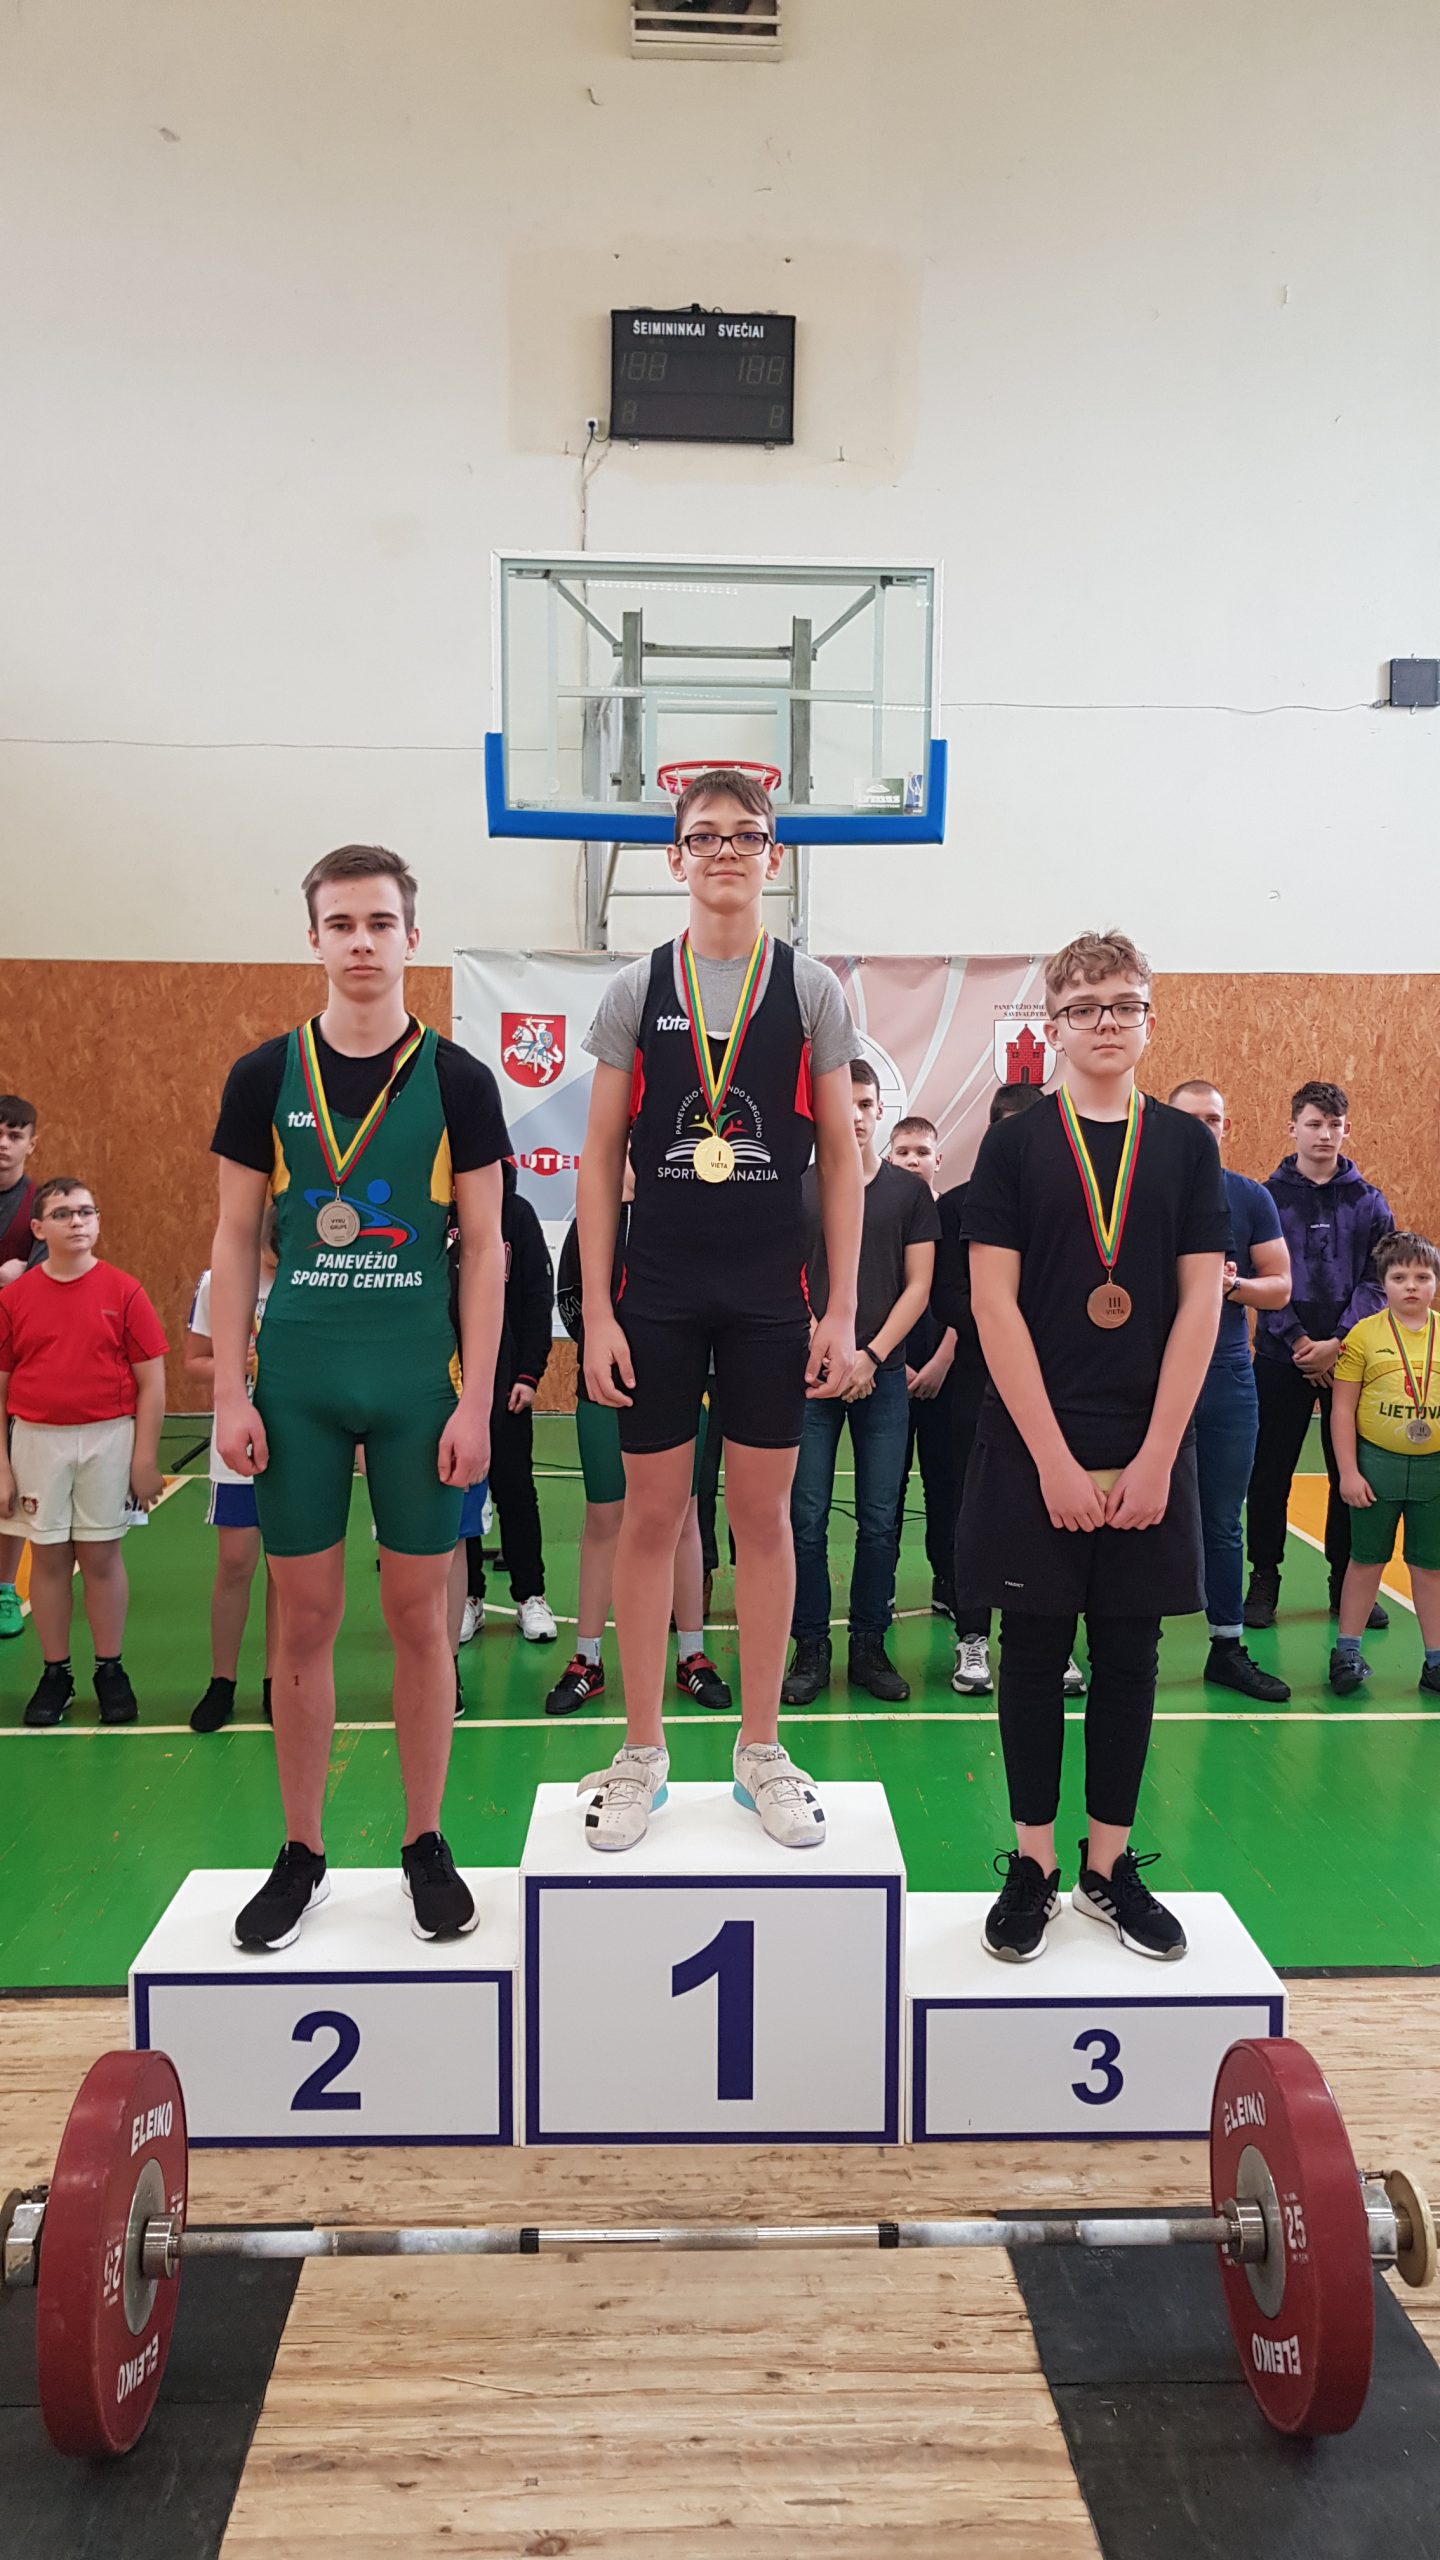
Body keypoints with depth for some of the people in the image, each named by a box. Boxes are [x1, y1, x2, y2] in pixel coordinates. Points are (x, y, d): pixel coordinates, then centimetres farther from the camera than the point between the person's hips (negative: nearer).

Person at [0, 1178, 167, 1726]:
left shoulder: (123, 1291, -4)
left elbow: (151, 1383, -2)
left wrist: (145, 1462, -5)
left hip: (108, 1438, -1)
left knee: (101, 1556, 6)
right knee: (49, 1557, 8)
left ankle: (110, 1670, 18)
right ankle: (55, 1674, 20)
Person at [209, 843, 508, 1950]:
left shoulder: (457, 1078, 1)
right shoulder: (265, 1075, 4)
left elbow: (483, 1248, 0)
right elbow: (237, 1242, 6)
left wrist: (475, 1401, -6)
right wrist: (231, 1391, -1)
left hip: (421, 1380, -1)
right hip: (298, 1380, 1)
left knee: (419, 1613, 6)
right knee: (305, 1617, 8)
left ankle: (426, 1844, 22)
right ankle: (302, 1854, 22)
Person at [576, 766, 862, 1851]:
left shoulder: (813, 988, 3)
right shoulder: (635, 988, 4)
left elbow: (840, 1156, 3)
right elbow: (601, 1157, 3)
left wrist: (842, 1311, -3)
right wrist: (597, 1312, -3)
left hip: (772, 1299, 0)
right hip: (656, 1295, 0)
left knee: (765, 1513, 7)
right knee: (652, 1513, 6)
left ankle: (762, 1749, 22)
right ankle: (643, 1754, 20)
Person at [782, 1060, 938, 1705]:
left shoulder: (910, 1191, 7)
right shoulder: (797, 1188, 6)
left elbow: (918, 1287, 3)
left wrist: (870, 1356, -7)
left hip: (882, 1377, 1)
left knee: (879, 1521, 5)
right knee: (807, 1519, 1)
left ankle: (869, 1646, 16)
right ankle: (810, 1649, 11)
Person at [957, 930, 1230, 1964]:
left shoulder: (1187, 1144, 5)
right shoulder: (1014, 1144, -1)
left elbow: (1200, 1306, 0)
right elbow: (996, 1304, -7)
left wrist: (1155, 1457, -7)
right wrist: (1055, 1459, -12)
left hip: (1148, 1450, 2)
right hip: (1033, 1448, -2)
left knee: (1129, 1653, 9)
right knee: (1036, 1648, 6)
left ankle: (1110, 1865, 24)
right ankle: (1033, 1864, 20)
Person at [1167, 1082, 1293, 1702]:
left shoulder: (1251, 1198, 6)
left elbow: (1279, 1287, 5)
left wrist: (1232, 1284, -14)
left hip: (1228, 1378, 2)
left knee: (1222, 1523, 10)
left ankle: (1227, 1647, 19)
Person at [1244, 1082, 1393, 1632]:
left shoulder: (1369, 1202, 6)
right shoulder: (1268, 1197, 1)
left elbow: (1377, 1281, 0)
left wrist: (1338, 1342, -13)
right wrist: (1297, 1341, -13)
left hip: (1350, 1355, 2)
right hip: (1280, 1358, -1)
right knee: (1270, 1473, 4)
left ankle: (1347, 1581, 21)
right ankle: (1265, 1577, 17)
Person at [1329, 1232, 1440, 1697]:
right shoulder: (1364, 1334, -5)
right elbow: (1342, 1408, -3)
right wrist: (1348, 1471, -6)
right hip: (1376, 1463, -1)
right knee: (1366, 1560, 10)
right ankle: (1347, 1651, 23)